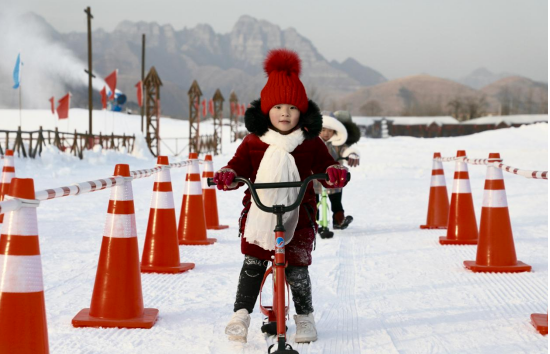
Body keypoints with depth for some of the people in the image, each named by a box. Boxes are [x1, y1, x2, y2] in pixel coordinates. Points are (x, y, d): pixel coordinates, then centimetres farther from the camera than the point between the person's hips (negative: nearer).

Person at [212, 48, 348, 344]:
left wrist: (336, 172, -21)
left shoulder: (310, 143, 3)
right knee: (252, 265, -7)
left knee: (297, 268, -5)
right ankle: (241, 314, 6)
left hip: (298, 216, 0)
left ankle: (305, 317, 15)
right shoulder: (254, 142, 3)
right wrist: (227, 175, -21)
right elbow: (239, 164, 1)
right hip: (259, 215, 1)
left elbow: (325, 164, 2)